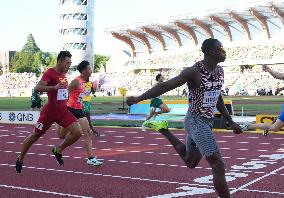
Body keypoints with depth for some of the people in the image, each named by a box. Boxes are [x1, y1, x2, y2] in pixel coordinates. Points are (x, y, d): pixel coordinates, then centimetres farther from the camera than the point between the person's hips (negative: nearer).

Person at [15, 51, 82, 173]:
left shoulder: (63, 74, 9)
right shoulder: (50, 73, -16)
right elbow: (37, 88, -31)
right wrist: (54, 87, -42)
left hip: (63, 111, 6)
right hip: (50, 111, -6)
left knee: (77, 132, -12)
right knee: (35, 136, 10)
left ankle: (58, 150, 10)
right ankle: (20, 159, 31)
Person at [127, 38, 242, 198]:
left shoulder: (220, 71, 6)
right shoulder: (195, 71, -19)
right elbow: (166, 86, -22)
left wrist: (231, 122, 21)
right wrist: (139, 99, -27)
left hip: (207, 122, 9)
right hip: (196, 122, -9)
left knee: (190, 162, 26)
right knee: (219, 167, -9)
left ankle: (163, 129, 36)